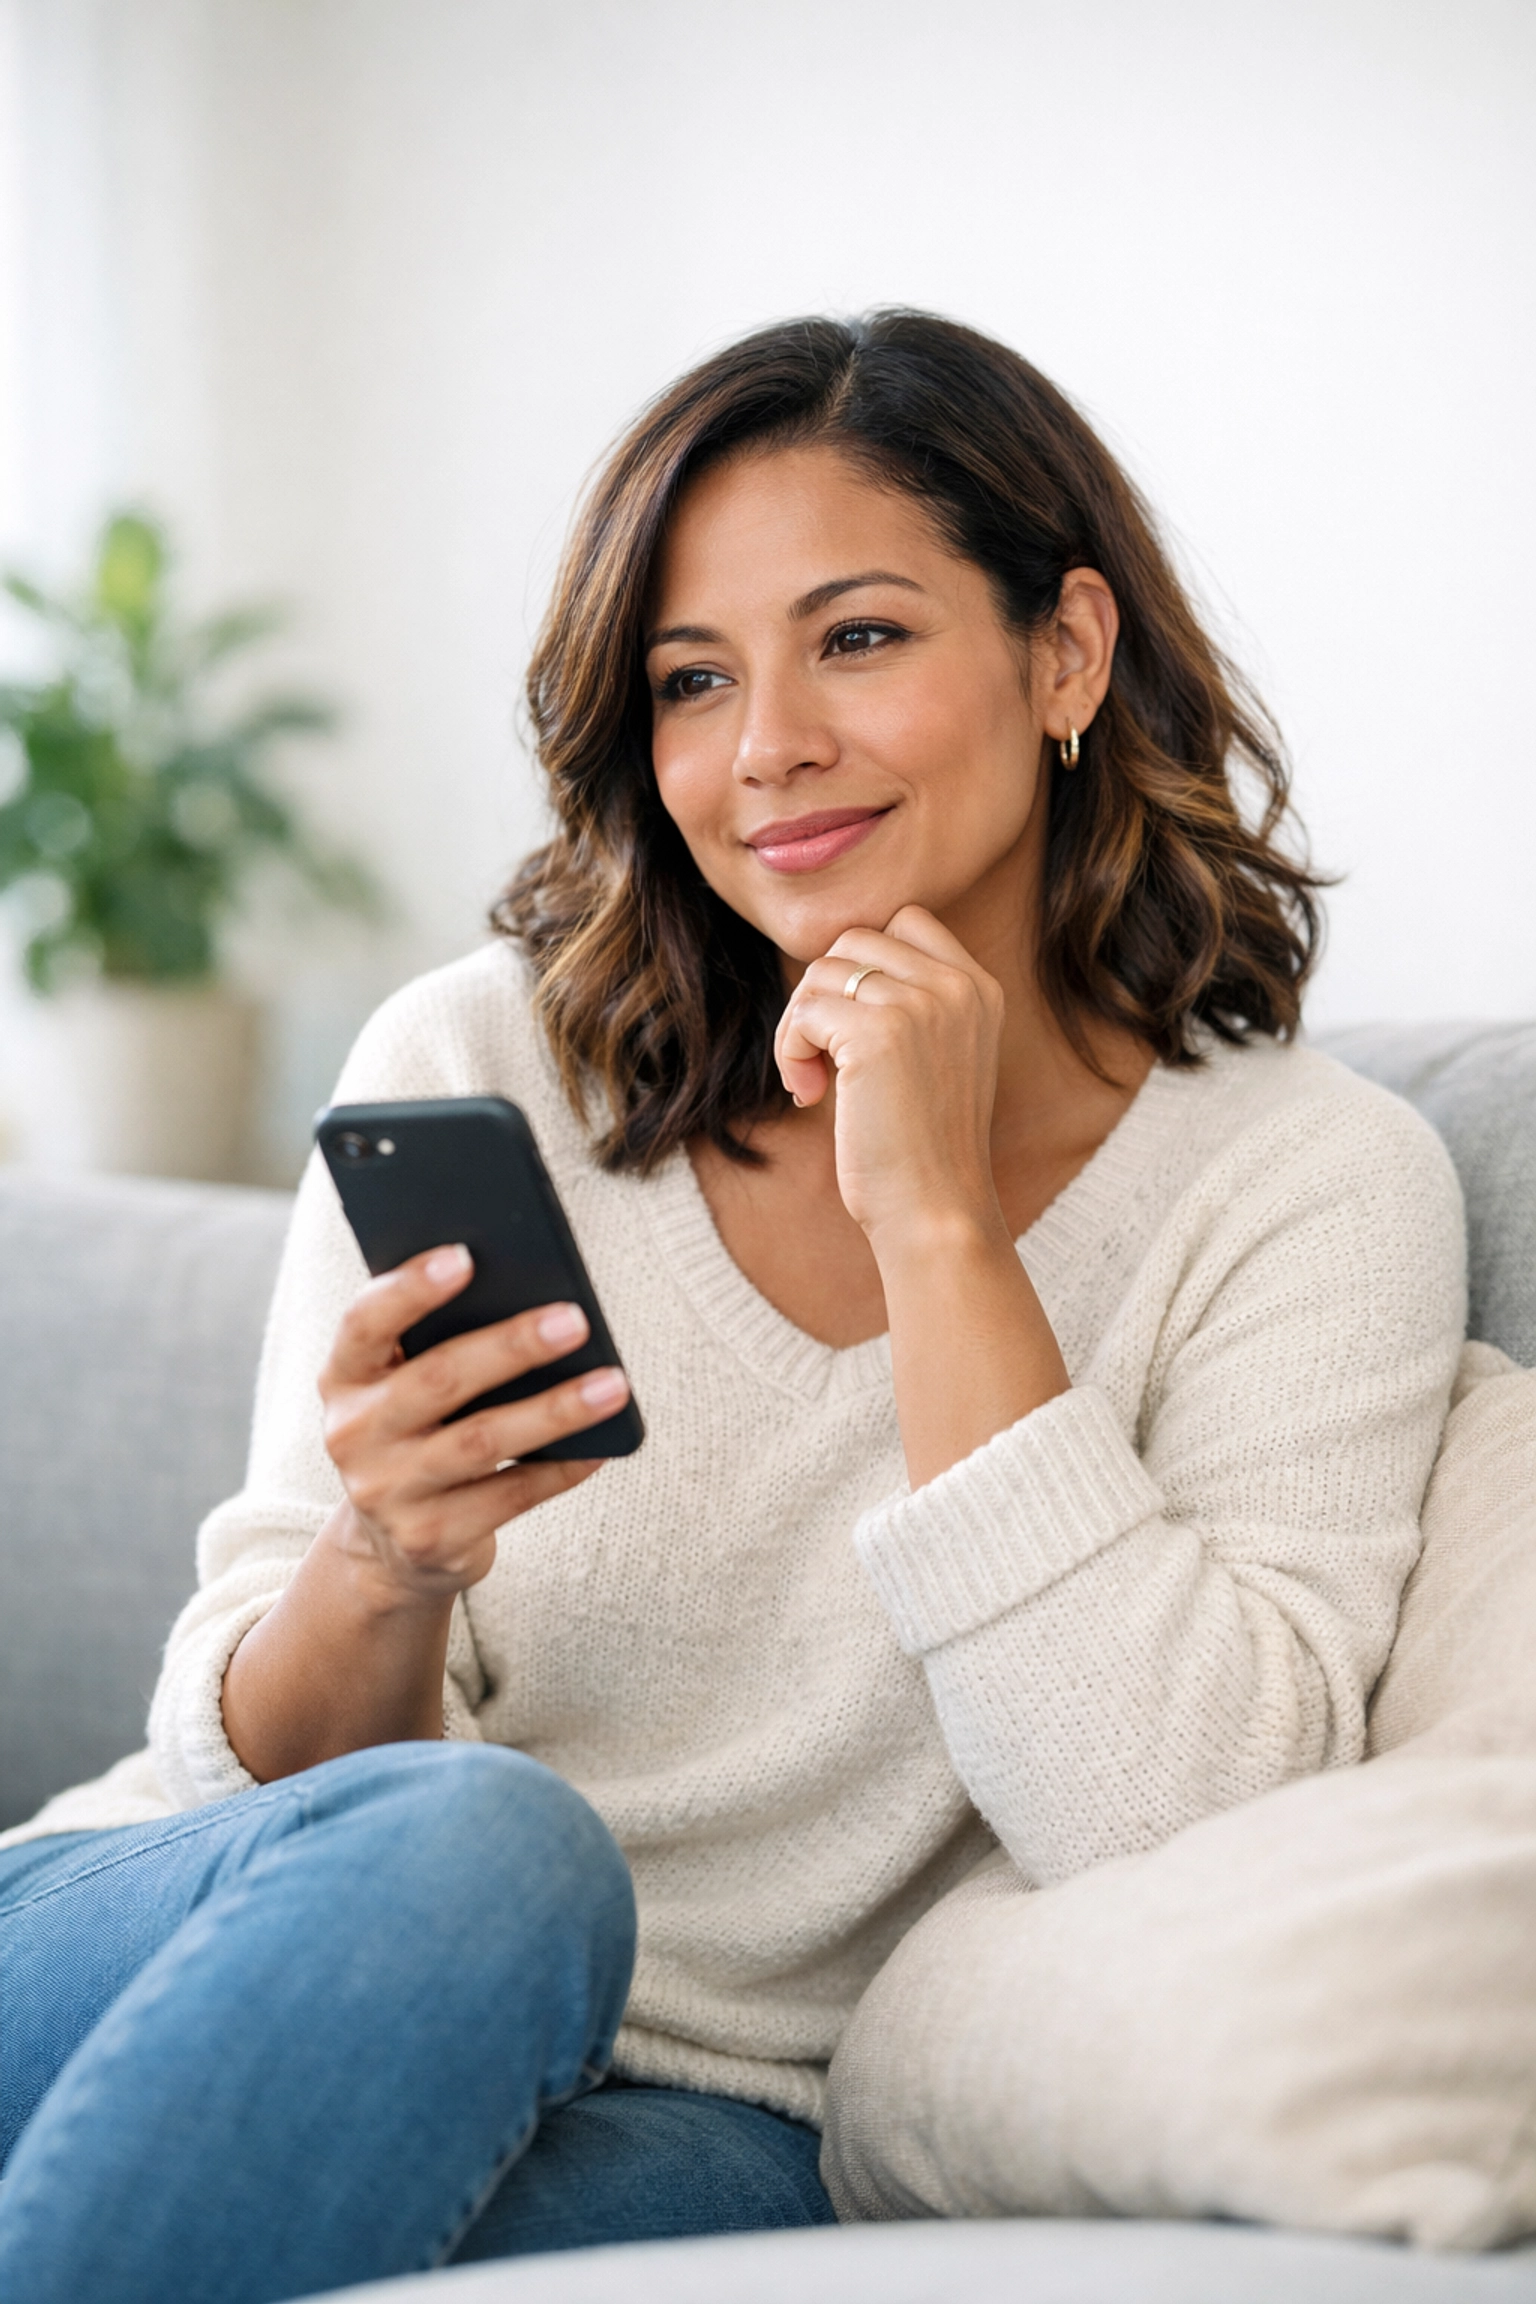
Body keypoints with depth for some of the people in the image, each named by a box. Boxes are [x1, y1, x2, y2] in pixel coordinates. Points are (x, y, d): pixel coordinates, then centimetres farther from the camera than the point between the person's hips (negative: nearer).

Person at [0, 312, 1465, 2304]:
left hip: (703, 2122, -1)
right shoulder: (479, 1068, 2)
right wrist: (382, 1575, -21)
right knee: (455, 1837, -33)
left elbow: (1173, 1839, -16)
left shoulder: (1308, 1185, -3)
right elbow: (259, 1750, 3)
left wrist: (941, 1230, -17)